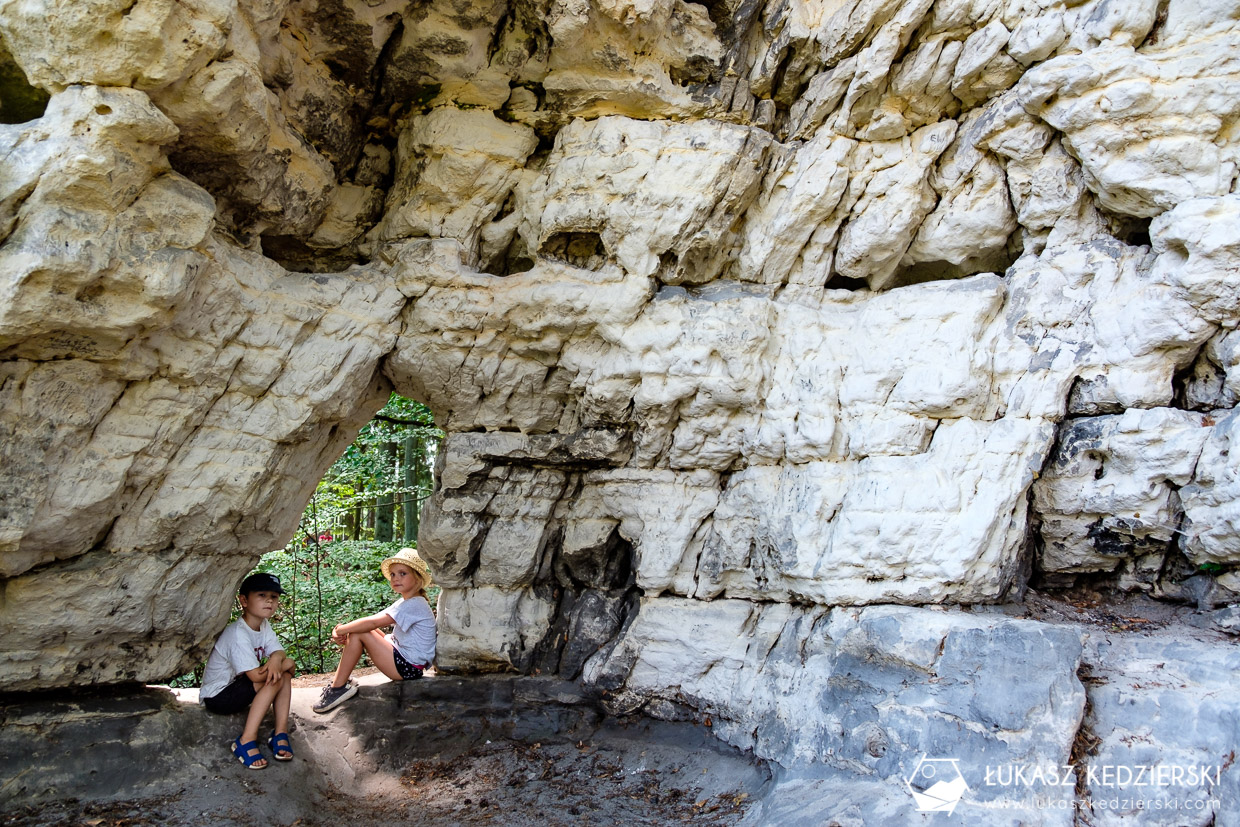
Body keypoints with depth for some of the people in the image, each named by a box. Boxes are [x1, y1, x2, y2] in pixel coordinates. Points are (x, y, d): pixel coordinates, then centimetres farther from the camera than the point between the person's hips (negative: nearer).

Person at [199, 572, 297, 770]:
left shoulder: (264, 625, 2)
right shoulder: (238, 634, -27)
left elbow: (279, 651, -4)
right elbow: (256, 675, -31)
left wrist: (276, 659, -29)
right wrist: (285, 663, -17)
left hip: (238, 687, 9)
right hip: (217, 697, -9)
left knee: (283, 674, -7)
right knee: (276, 677, -23)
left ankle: (280, 733, -10)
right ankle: (246, 741, -21)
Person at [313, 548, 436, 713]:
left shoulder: (415, 605, -18)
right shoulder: (404, 603, 13)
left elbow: (373, 622, -25)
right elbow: (375, 627, 8)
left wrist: (340, 630, -15)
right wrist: (344, 631, -9)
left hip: (409, 667, -10)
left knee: (358, 633, -15)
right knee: (356, 631, 7)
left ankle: (338, 688, -7)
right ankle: (338, 682, 7)